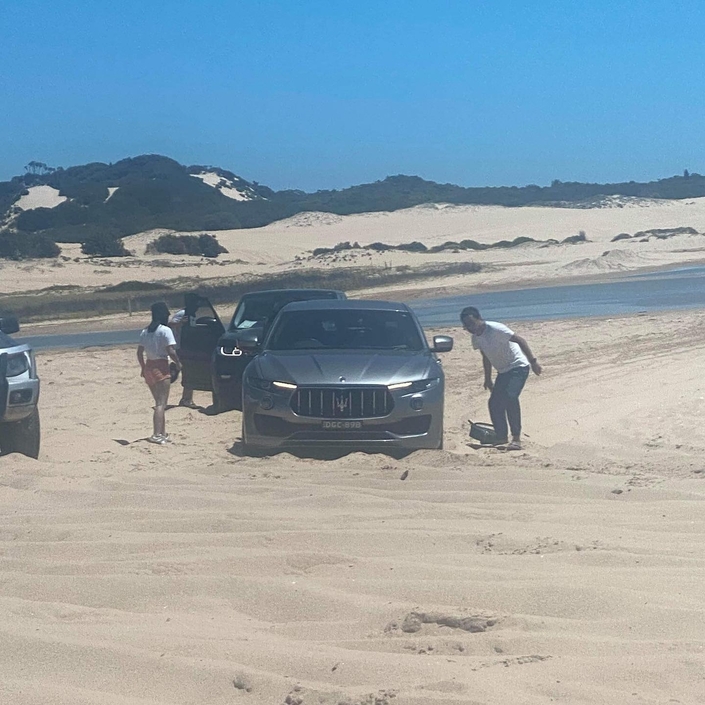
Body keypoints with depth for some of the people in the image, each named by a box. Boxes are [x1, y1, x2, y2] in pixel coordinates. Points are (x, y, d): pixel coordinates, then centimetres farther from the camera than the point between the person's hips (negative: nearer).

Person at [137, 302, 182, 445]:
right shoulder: (165, 330, -11)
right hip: (161, 367, -7)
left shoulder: (145, 332, 10)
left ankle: (162, 433, 21)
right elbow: (171, 351, -18)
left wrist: (143, 368, 21)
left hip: (148, 367, 7)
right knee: (161, 403, -7)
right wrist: (178, 363, -2)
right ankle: (157, 435, -16)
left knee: (159, 402, 17)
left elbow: (139, 352, 11)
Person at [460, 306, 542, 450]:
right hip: (503, 371, 8)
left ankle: (516, 438, -22)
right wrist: (488, 379, 22)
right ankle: (501, 437, 18)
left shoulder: (495, 329, -22)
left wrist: (533, 361, -27)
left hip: (518, 366, -8)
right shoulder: (476, 338, 2)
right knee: (494, 403, 3)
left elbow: (520, 340, -23)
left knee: (510, 398, -25)